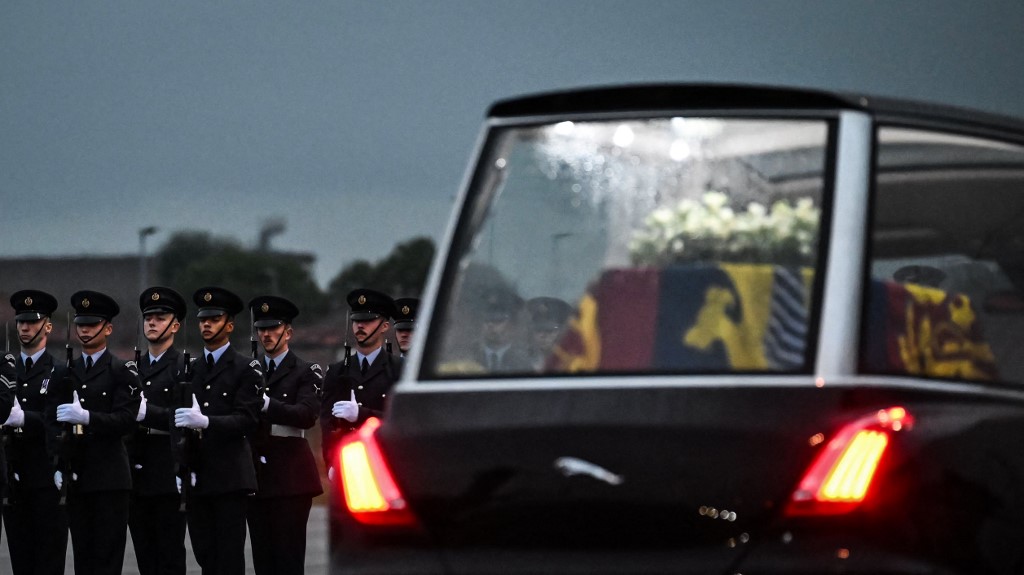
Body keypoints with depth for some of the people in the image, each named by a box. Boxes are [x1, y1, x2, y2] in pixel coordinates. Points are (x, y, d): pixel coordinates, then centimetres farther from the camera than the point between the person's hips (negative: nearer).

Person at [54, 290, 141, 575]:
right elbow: (57, 423, 14)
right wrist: (58, 467, 4)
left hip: (110, 476, -5)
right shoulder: (68, 372, 15)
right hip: (76, 476, 5)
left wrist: (87, 417, -24)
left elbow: (126, 420, -11)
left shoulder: (123, 371, -1)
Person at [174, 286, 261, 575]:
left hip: (230, 476, -5)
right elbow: (182, 421, 16)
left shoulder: (246, 369, -1)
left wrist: (206, 421, -27)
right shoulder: (190, 369, 15)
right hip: (197, 477, 5)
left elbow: (247, 420, -12)